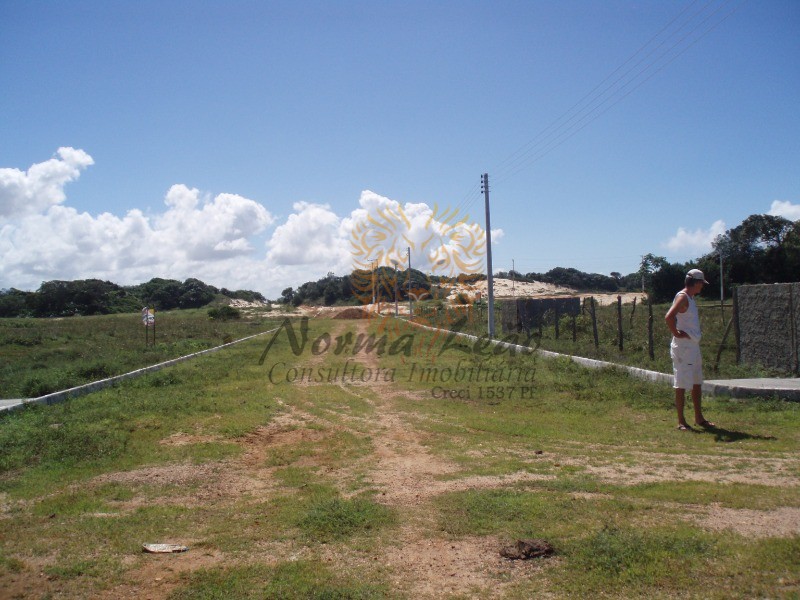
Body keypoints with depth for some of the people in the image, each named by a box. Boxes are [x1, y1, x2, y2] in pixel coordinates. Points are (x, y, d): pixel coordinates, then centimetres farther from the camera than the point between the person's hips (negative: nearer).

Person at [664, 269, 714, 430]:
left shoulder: (690, 298, 15)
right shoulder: (682, 297, -15)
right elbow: (668, 317, -30)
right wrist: (676, 333, -20)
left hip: (693, 346, 10)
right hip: (683, 347, -10)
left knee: (697, 383, 16)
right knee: (682, 384, -4)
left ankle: (699, 418, 26)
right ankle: (681, 421, 2)